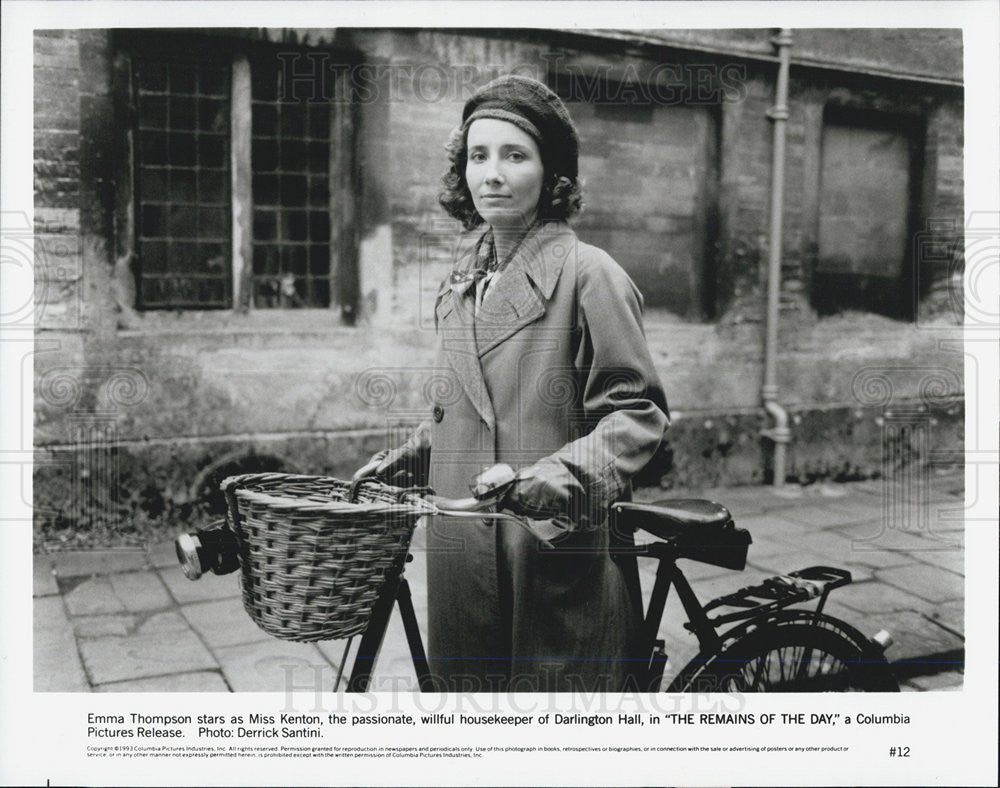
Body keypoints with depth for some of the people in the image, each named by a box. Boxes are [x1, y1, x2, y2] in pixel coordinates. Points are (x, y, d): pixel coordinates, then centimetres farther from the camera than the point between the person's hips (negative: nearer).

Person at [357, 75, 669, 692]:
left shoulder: (588, 273, -8)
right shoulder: (464, 277, 14)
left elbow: (639, 413, -10)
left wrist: (565, 471, -25)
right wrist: (411, 454, 14)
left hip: (556, 554, -6)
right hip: (463, 550, 7)